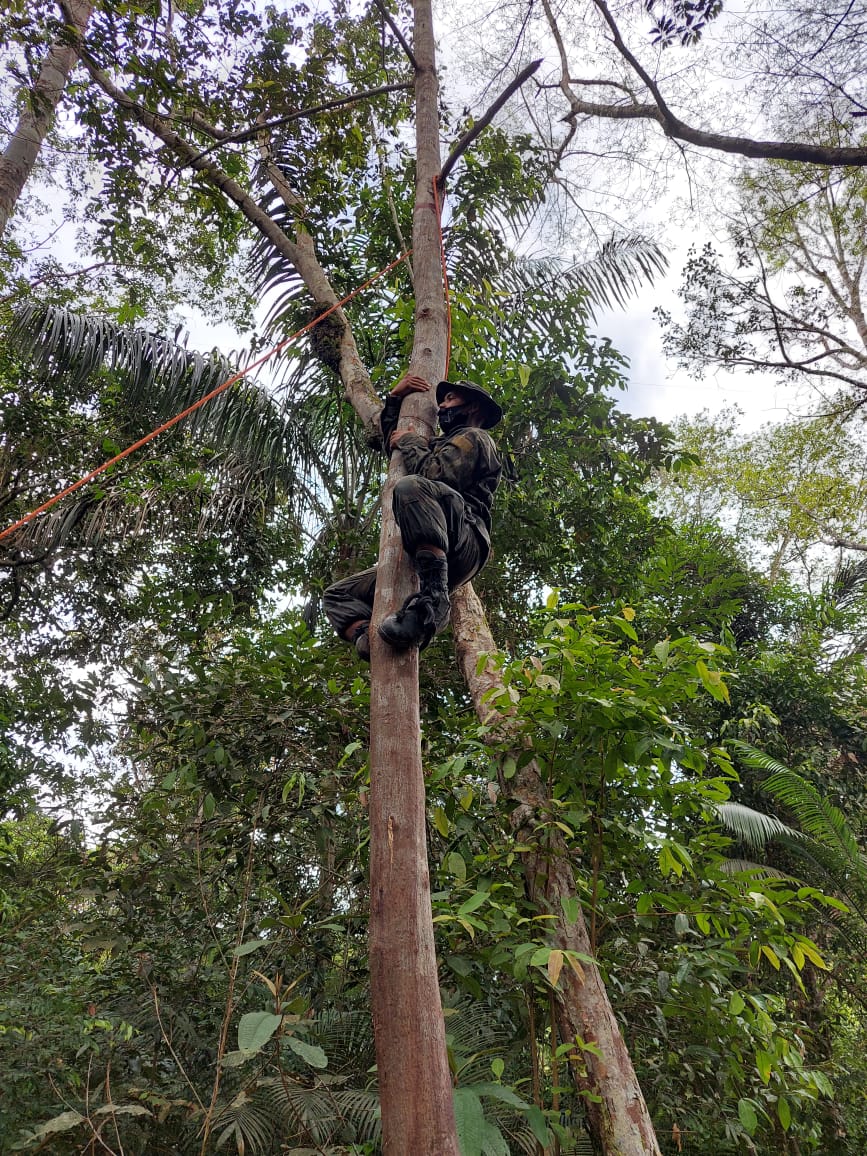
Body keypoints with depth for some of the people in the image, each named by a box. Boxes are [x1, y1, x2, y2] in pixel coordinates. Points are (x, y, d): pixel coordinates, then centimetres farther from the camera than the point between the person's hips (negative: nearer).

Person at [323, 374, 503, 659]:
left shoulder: (474, 437, 10)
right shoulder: (443, 444, 37)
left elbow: (435, 473, -9)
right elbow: (390, 440, 43)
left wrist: (409, 442, 7)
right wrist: (395, 398, 31)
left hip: (464, 545, -9)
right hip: (421, 559, 9)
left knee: (411, 487, -38)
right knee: (337, 595, 9)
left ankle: (434, 598, -43)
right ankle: (374, 643, -24)